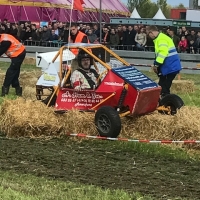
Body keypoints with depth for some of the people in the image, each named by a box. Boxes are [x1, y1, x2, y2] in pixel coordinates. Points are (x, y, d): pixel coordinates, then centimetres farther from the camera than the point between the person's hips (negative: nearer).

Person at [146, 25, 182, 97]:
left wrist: (156, 64, -23)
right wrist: (156, 65, 11)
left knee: (164, 88, -8)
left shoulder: (161, 39, -17)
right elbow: (160, 53, 22)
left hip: (170, 67, -11)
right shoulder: (159, 38, 18)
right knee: (162, 86, 17)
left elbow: (163, 53, -28)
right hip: (168, 67, 11)